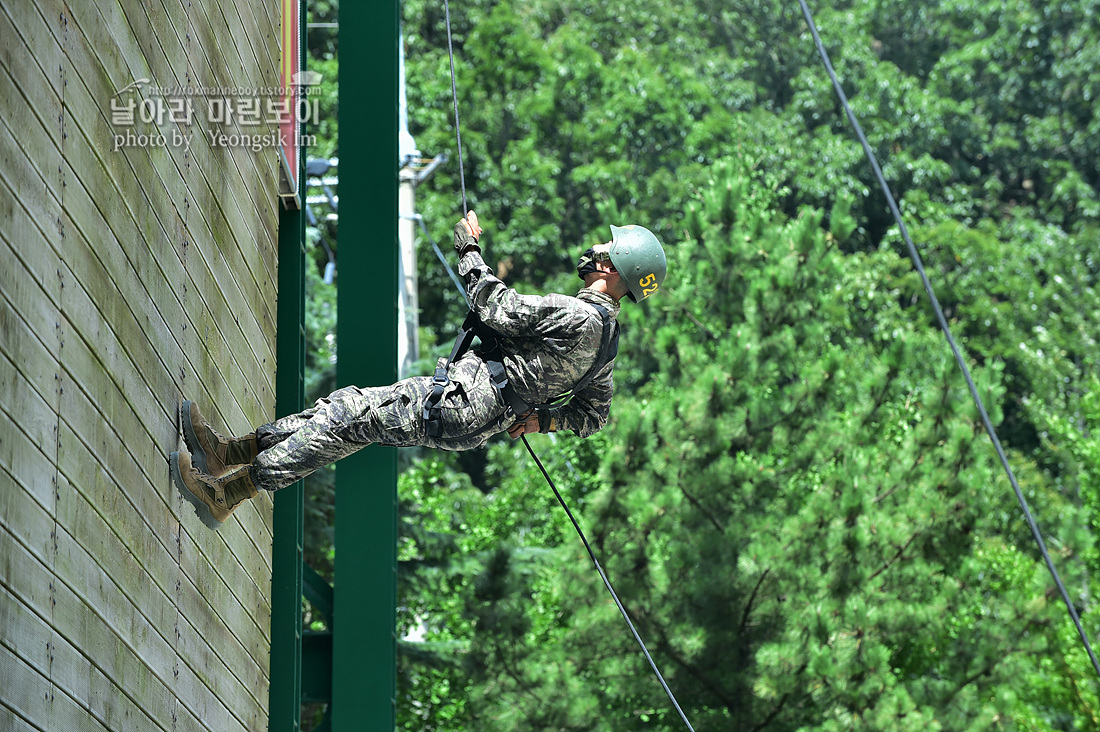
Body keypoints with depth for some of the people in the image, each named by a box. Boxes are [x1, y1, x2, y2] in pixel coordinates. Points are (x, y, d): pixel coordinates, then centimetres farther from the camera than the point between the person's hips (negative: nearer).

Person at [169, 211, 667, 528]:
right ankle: (232, 452, 7)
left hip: (454, 406, -9)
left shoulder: (578, 316, -18)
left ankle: (226, 493, -15)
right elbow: (594, 416, 20)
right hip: (474, 422, 9)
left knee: (348, 419, -13)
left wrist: (470, 250, -3)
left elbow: (499, 311, -16)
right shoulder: (606, 335, 13)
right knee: (347, 404, 8)